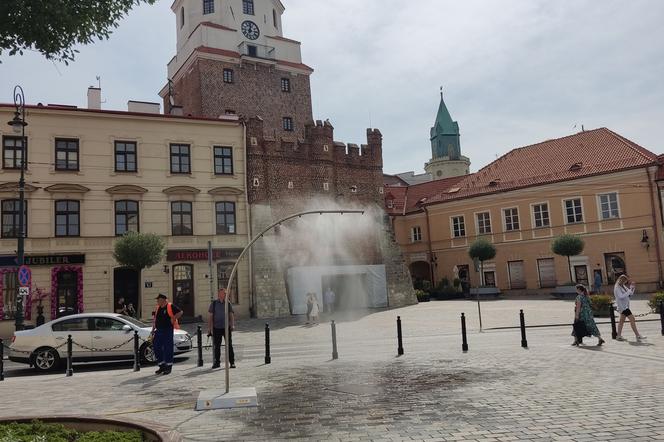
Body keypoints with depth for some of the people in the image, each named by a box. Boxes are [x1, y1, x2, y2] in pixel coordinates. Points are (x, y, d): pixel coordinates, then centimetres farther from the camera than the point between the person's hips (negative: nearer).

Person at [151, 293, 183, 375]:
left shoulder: (171, 306, -7)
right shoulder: (157, 308, 14)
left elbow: (180, 312, -9)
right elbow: (155, 320, 19)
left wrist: (173, 318, -13)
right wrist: (153, 329, 13)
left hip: (168, 330, -7)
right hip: (158, 331, 7)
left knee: (168, 348, -3)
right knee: (157, 348, 7)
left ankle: (169, 367, 7)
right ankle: (162, 366, 19)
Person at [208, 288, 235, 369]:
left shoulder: (228, 303, 6)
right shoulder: (214, 303, 5)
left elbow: (231, 315, 7)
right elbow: (210, 316, 7)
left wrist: (232, 325, -6)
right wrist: (209, 327, 3)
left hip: (226, 327, 0)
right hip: (216, 328, 0)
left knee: (229, 345, -1)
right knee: (216, 346, 6)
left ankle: (232, 362, 5)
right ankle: (217, 362, 18)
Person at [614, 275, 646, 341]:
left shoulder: (623, 286, 12)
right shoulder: (617, 287, -15)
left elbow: (630, 294, 16)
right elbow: (621, 296, -24)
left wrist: (632, 288, -1)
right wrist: (630, 290, -24)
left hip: (625, 305, 10)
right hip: (622, 305, -10)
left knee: (622, 321, 11)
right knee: (632, 320, -13)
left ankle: (619, 336, 16)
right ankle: (638, 336, -12)